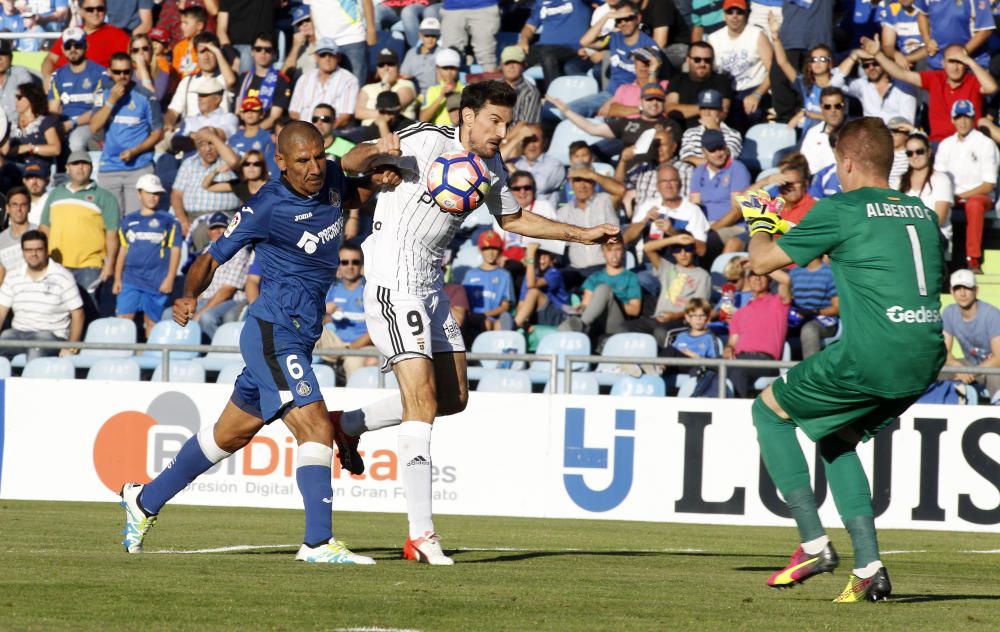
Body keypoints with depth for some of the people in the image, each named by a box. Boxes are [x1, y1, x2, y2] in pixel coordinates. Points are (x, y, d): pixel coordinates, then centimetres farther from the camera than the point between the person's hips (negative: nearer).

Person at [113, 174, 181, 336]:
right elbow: (123, 250, 18)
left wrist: (169, 279, -7)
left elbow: (175, 250, 1)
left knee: (151, 322, 3)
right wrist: (117, 279, 13)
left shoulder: (168, 221, 3)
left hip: (157, 283, -2)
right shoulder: (129, 221, 14)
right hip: (130, 279, 2)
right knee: (123, 319, -9)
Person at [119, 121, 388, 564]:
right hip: (274, 332, -8)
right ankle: (318, 543, -24)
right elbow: (213, 257, -10)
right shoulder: (267, 208, -17)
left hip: (299, 336, 8)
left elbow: (353, 197, 29)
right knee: (315, 426, -21)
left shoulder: (331, 178, 3)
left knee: (232, 433, 19)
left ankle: (144, 500, 35)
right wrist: (189, 296, -27)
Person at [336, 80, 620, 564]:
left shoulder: (492, 167, 9)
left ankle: (348, 426, 33)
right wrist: (375, 153, -40)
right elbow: (349, 162, -16)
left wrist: (583, 234, 22)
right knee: (423, 401, -16)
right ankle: (421, 533, -18)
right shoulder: (427, 143, -15)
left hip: (430, 287, 9)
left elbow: (513, 219, 26)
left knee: (453, 398, 13)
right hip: (394, 284, -9)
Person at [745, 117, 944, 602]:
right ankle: (868, 570, 14)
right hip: (926, 361, 7)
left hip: (869, 357, -7)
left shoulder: (841, 210, -3)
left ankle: (814, 543, 7)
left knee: (768, 411, 17)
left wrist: (759, 226, 28)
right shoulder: (923, 213, 15)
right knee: (837, 439, 28)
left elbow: (762, 261, 4)